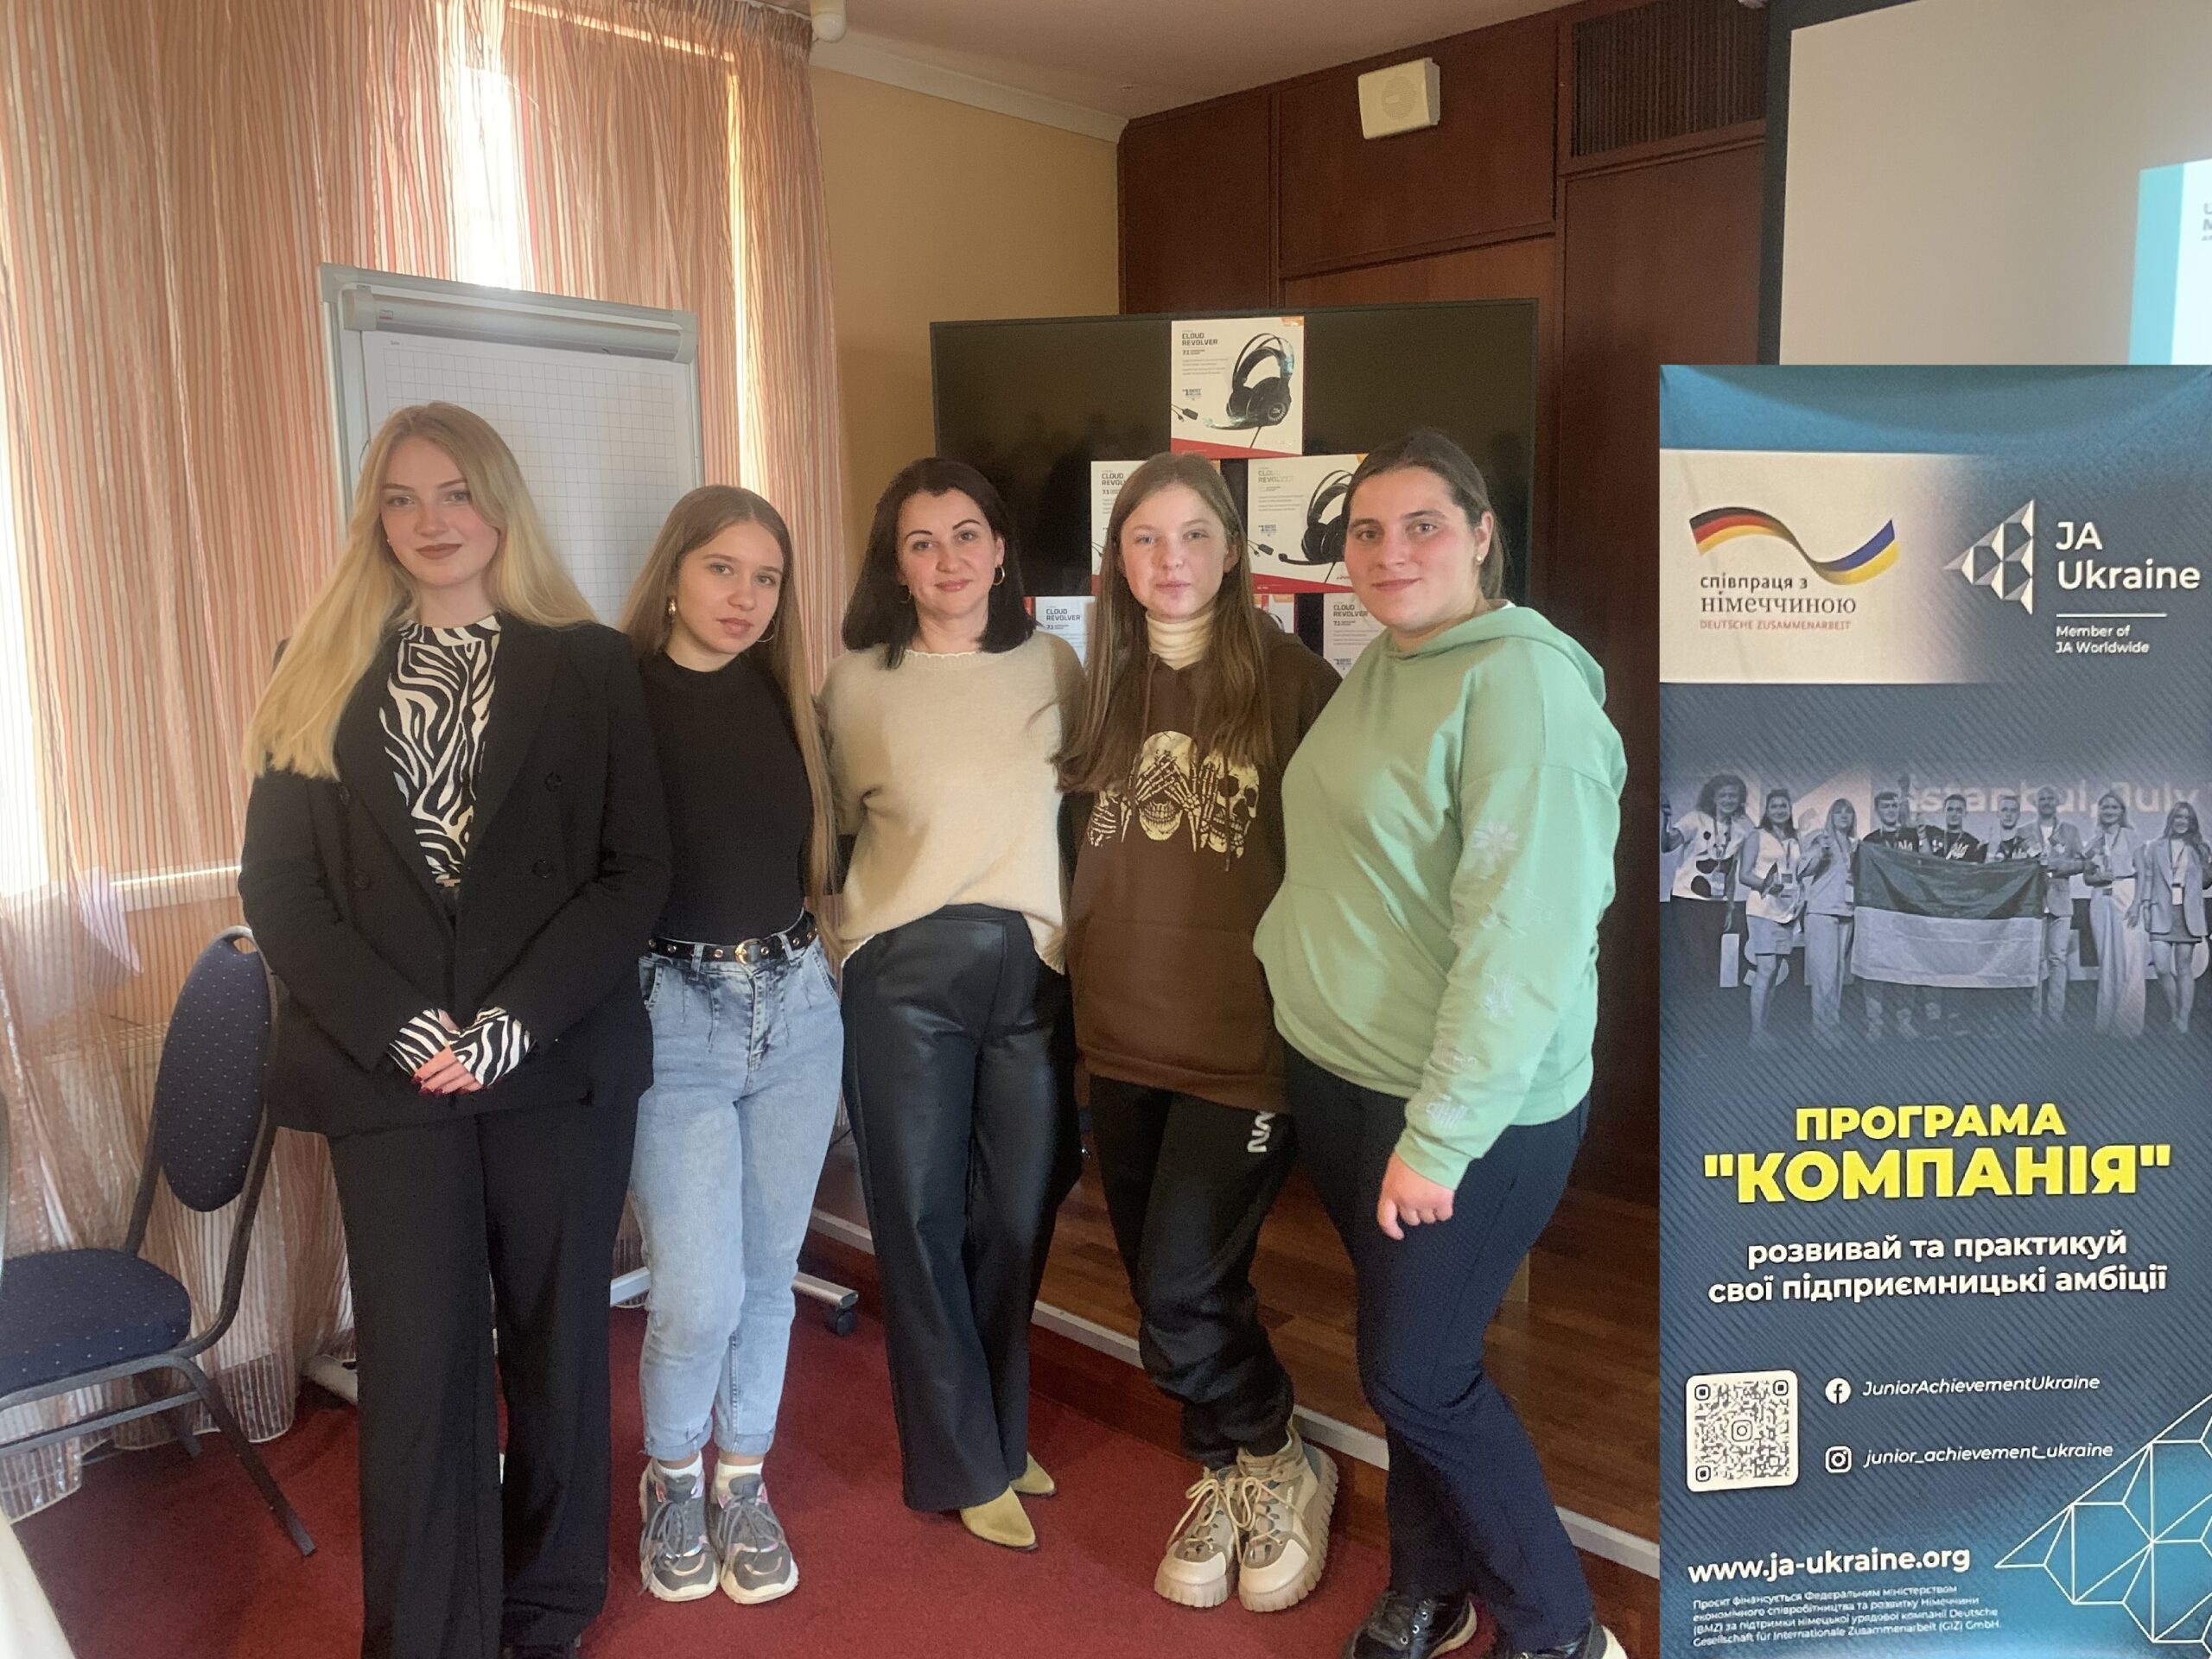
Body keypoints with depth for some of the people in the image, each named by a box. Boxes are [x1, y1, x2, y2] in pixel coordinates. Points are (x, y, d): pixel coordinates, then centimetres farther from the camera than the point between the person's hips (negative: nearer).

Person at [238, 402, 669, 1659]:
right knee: (418, 1367, 3)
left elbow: (637, 870, -2)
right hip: (390, 1074, 1)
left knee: (557, 1345, 11)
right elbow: (279, 885, 2)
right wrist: (398, 1027, -11)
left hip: (564, 1067, 0)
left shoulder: (591, 665, 4)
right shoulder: (321, 675, 8)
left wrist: (515, 1022, -13)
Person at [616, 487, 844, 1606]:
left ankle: (743, 1485, 33)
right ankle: (672, 1484, 25)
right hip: (671, 1011, -4)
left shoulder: (785, 703, 8)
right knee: (699, 1293, -4)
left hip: (796, 1007, 5)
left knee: (769, 1273, 13)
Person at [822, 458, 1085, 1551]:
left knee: (1019, 1215, 10)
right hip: (907, 970, -2)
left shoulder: (1054, 667, 7)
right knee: (920, 1220, 5)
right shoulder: (857, 681, 3)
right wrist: (845, 946, 0)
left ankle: (993, 1428, 32)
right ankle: (967, 1467, 21)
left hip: (1033, 968, 2)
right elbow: (828, 832, 8)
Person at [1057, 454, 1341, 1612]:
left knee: (1181, 1296, -7)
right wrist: (1083, 975, 7)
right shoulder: (1108, 687, 9)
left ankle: (1277, 1468, 22)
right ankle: (1228, 1477, 36)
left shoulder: (1293, 680, -7)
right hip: (1122, 1035, 5)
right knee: (1161, 1290, 13)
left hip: (1243, 1035, -5)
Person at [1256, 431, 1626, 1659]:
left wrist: (1440, 1135, -22)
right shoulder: (1375, 670, 7)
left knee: (1417, 1375, 3)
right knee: (1398, 1352, 18)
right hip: (1336, 1072, 7)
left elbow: (1520, 934, -23)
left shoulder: (1519, 681, -18)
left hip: (1471, 1109, -7)